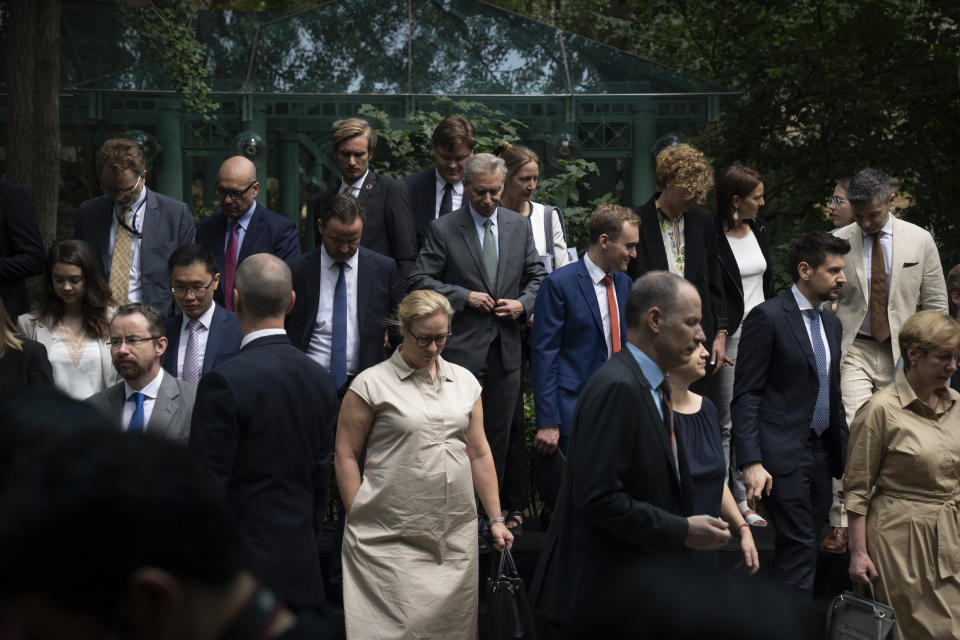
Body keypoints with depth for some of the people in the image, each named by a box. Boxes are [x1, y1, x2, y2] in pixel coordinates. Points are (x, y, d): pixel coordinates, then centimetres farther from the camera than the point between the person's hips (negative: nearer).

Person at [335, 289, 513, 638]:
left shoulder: (465, 381, 13)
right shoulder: (371, 383, -1)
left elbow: (479, 453, 15)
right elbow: (346, 455, -1)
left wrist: (496, 518, 11)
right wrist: (360, 522, -6)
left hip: (458, 537, 4)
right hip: (391, 541, -4)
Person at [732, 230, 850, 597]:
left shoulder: (831, 324, 15)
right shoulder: (767, 317, -9)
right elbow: (745, 395, -12)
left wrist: (844, 455, 19)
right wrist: (751, 462, -19)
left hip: (821, 454, 8)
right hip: (783, 454, -8)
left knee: (801, 549, 10)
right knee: (799, 549, -11)